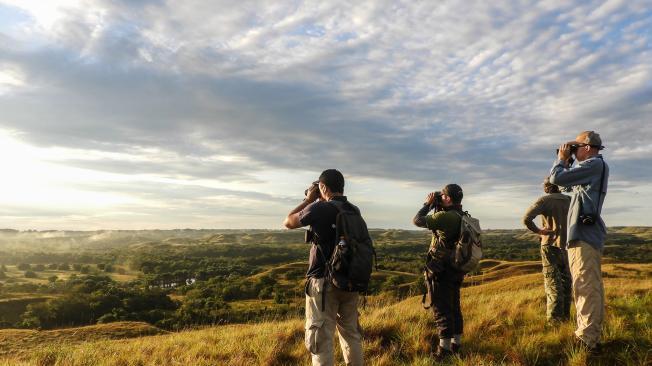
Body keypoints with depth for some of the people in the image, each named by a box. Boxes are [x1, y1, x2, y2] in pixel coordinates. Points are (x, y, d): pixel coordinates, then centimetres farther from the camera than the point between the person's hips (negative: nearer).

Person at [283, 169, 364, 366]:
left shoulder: (319, 208, -14)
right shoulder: (354, 210, 2)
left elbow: (288, 222, 1)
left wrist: (309, 200, 8)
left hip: (324, 282, -6)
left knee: (321, 337, 3)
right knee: (351, 333, 19)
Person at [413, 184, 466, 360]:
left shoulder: (445, 216, -21)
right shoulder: (463, 217, 6)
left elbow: (417, 221, -16)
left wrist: (428, 204, -3)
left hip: (443, 269, -9)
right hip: (457, 269, 9)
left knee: (441, 308, -1)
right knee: (454, 306, 17)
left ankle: (444, 349, 3)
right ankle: (456, 344, 26)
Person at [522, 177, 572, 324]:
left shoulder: (545, 200, -10)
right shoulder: (569, 200, 6)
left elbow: (527, 218, -22)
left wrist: (538, 230, -8)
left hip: (551, 246, -5)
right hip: (567, 246, 5)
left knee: (553, 283, -1)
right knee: (565, 282, 14)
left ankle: (554, 318, 0)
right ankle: (565, 315, 21)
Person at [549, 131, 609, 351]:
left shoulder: (594, 164, -11)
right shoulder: (596, 167, 20)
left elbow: (556, 178, -16)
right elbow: (568, 183, 27)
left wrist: (562, 158, 1)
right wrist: (567, 162, 18)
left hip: (583, 235, -11)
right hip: (590, 234, 11)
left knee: (585, 287, -10)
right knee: (592, 287, 13)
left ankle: (586, 339, -8)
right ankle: (593, 334, 21)